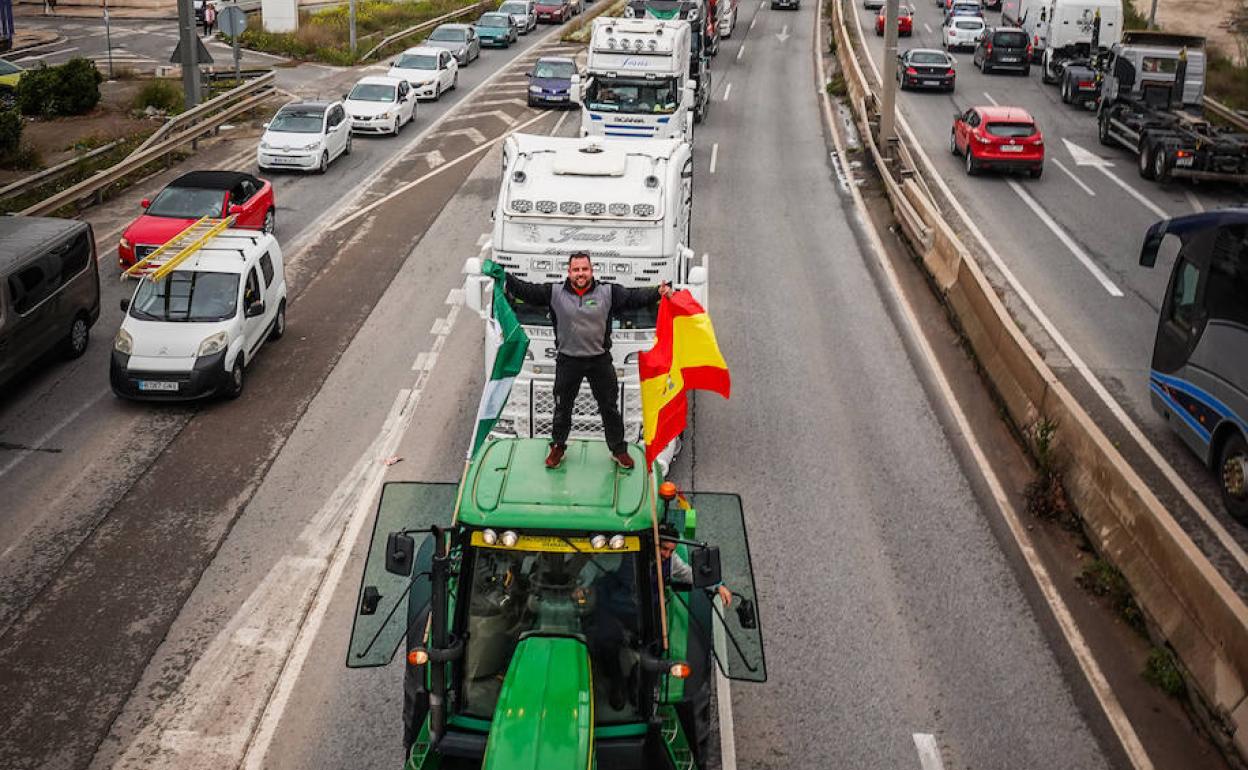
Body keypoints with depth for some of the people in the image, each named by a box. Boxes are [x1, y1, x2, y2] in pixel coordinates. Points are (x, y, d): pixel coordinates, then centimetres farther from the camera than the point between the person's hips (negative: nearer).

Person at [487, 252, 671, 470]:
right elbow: (526, 290, -9)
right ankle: (558, 447, 36)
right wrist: (503, 277, -22)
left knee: (609, 407, 12)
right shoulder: (554, 293, -5)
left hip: (600, 360, 0)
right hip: (568, 360, 0)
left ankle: (619, 449, 29)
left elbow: (635, 297, -11)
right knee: (562, 407, 15)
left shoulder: (608, 293, -6)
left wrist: (658, 292, -27)